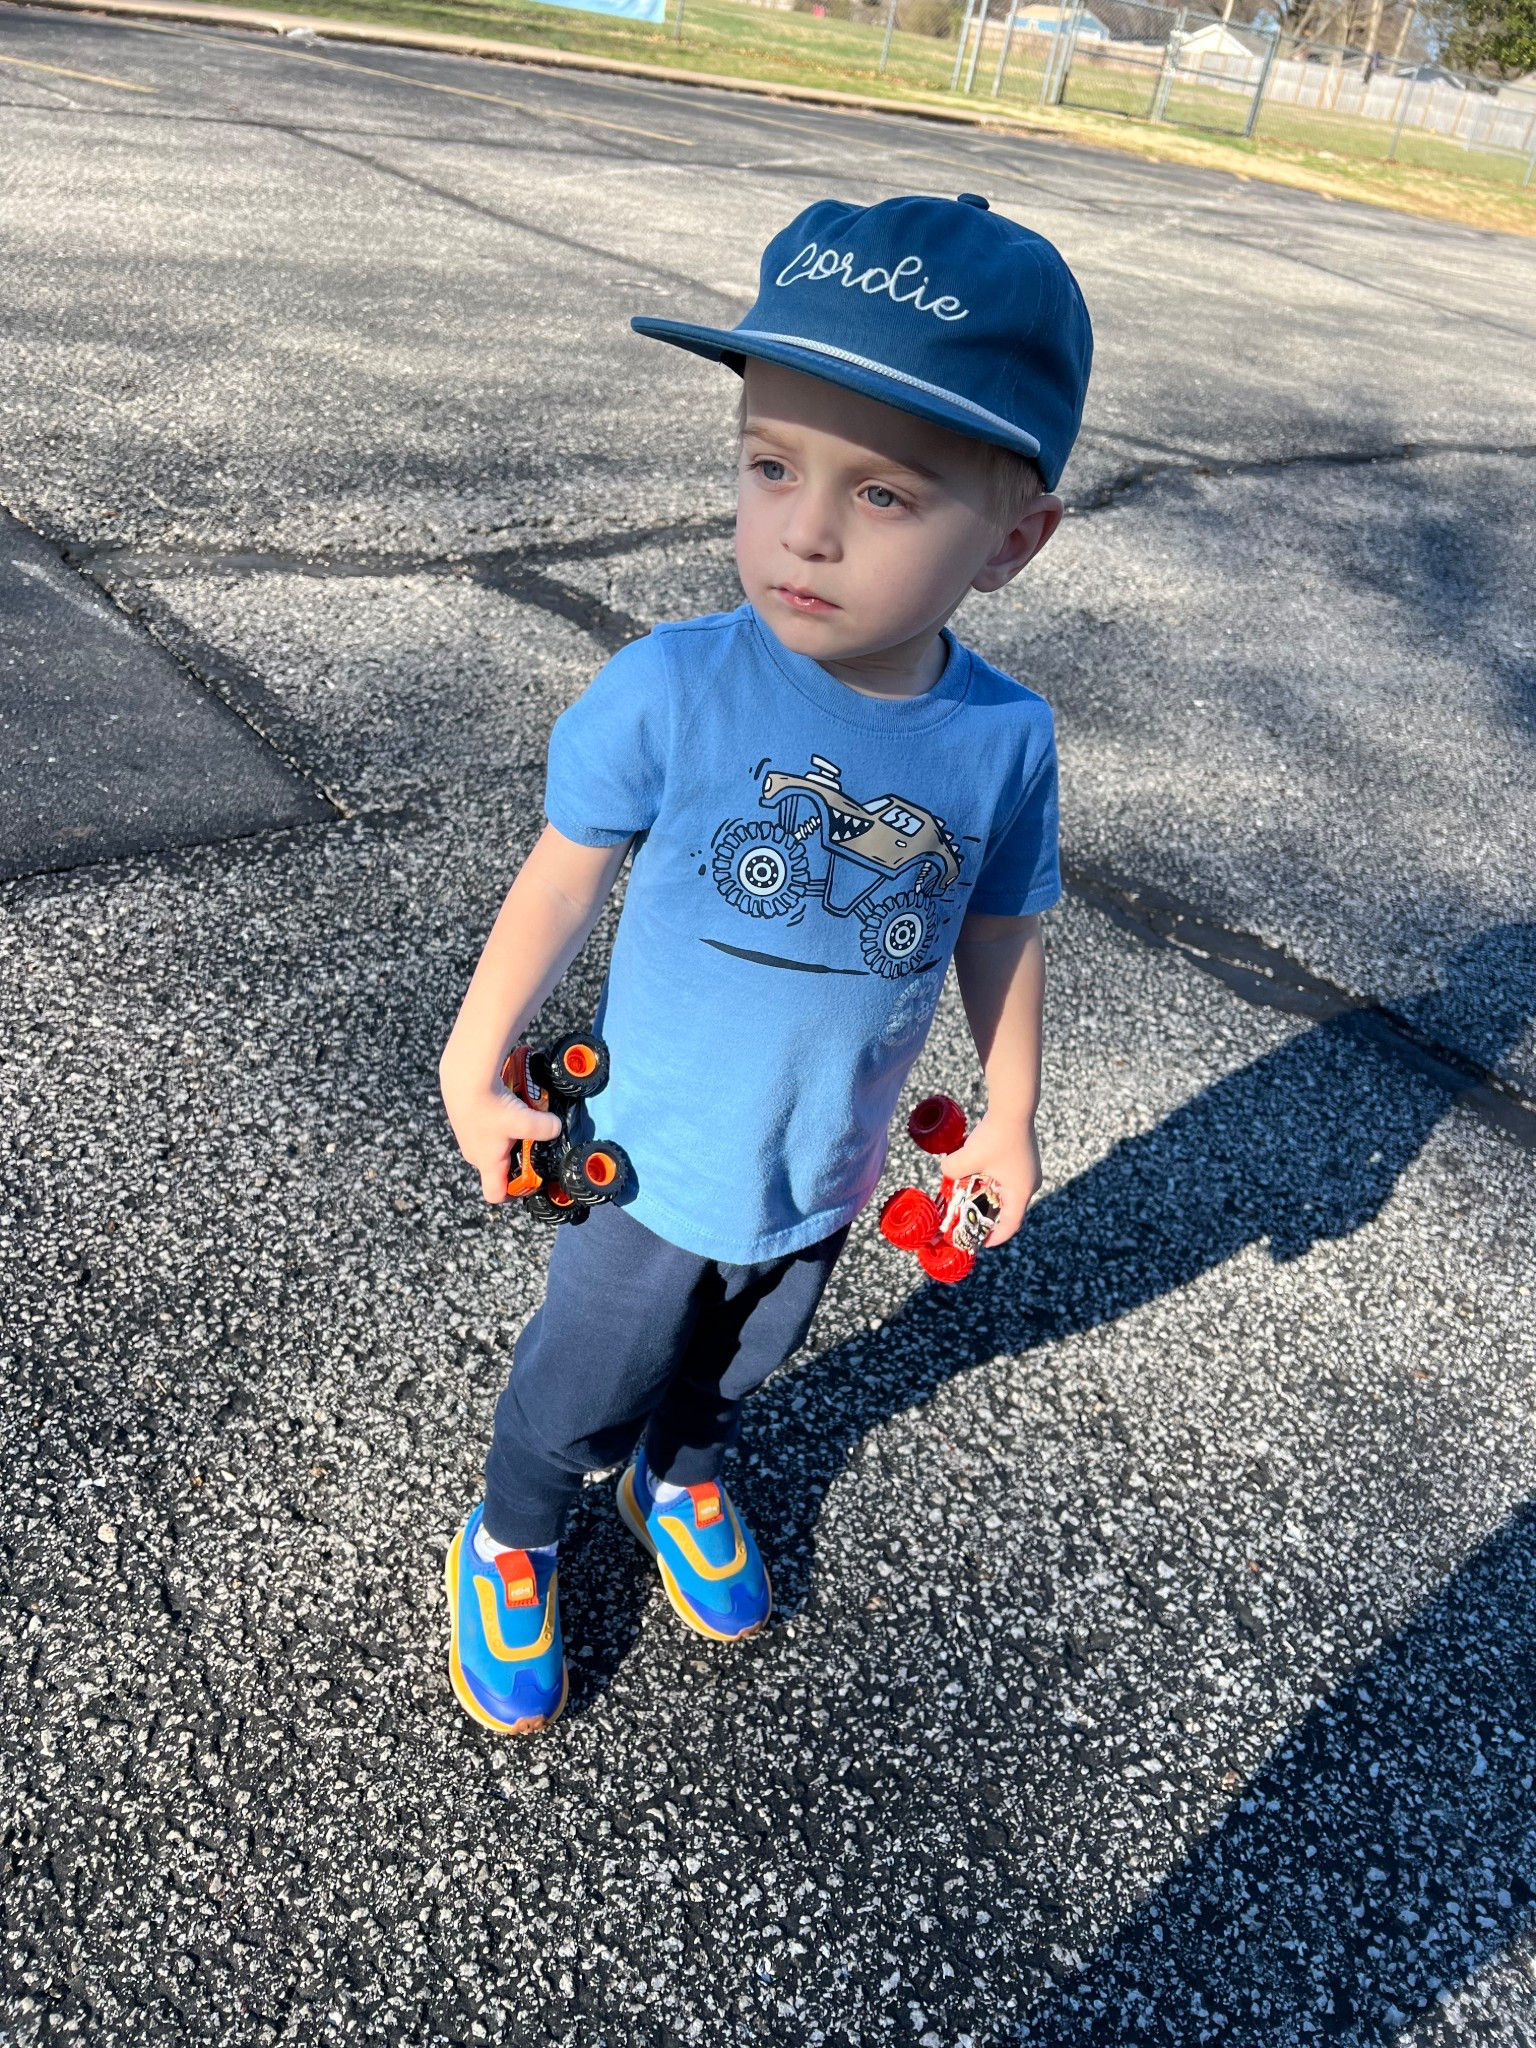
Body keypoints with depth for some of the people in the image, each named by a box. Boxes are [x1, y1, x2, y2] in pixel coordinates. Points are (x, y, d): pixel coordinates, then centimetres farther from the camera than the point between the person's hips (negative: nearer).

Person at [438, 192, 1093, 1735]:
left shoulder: (1005, 741, -18)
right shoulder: (673, 691, -25)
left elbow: (1000, 938, -2)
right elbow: (563, 880, -12)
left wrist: (1008, 1123, 7)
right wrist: (475, 1073, -6)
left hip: (826, 1182, 3)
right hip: (657, 1164, -2)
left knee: (734, 1370, 30)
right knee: (581, 1386, 19)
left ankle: (681, 1482, 62)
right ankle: (511, 1543, 51)